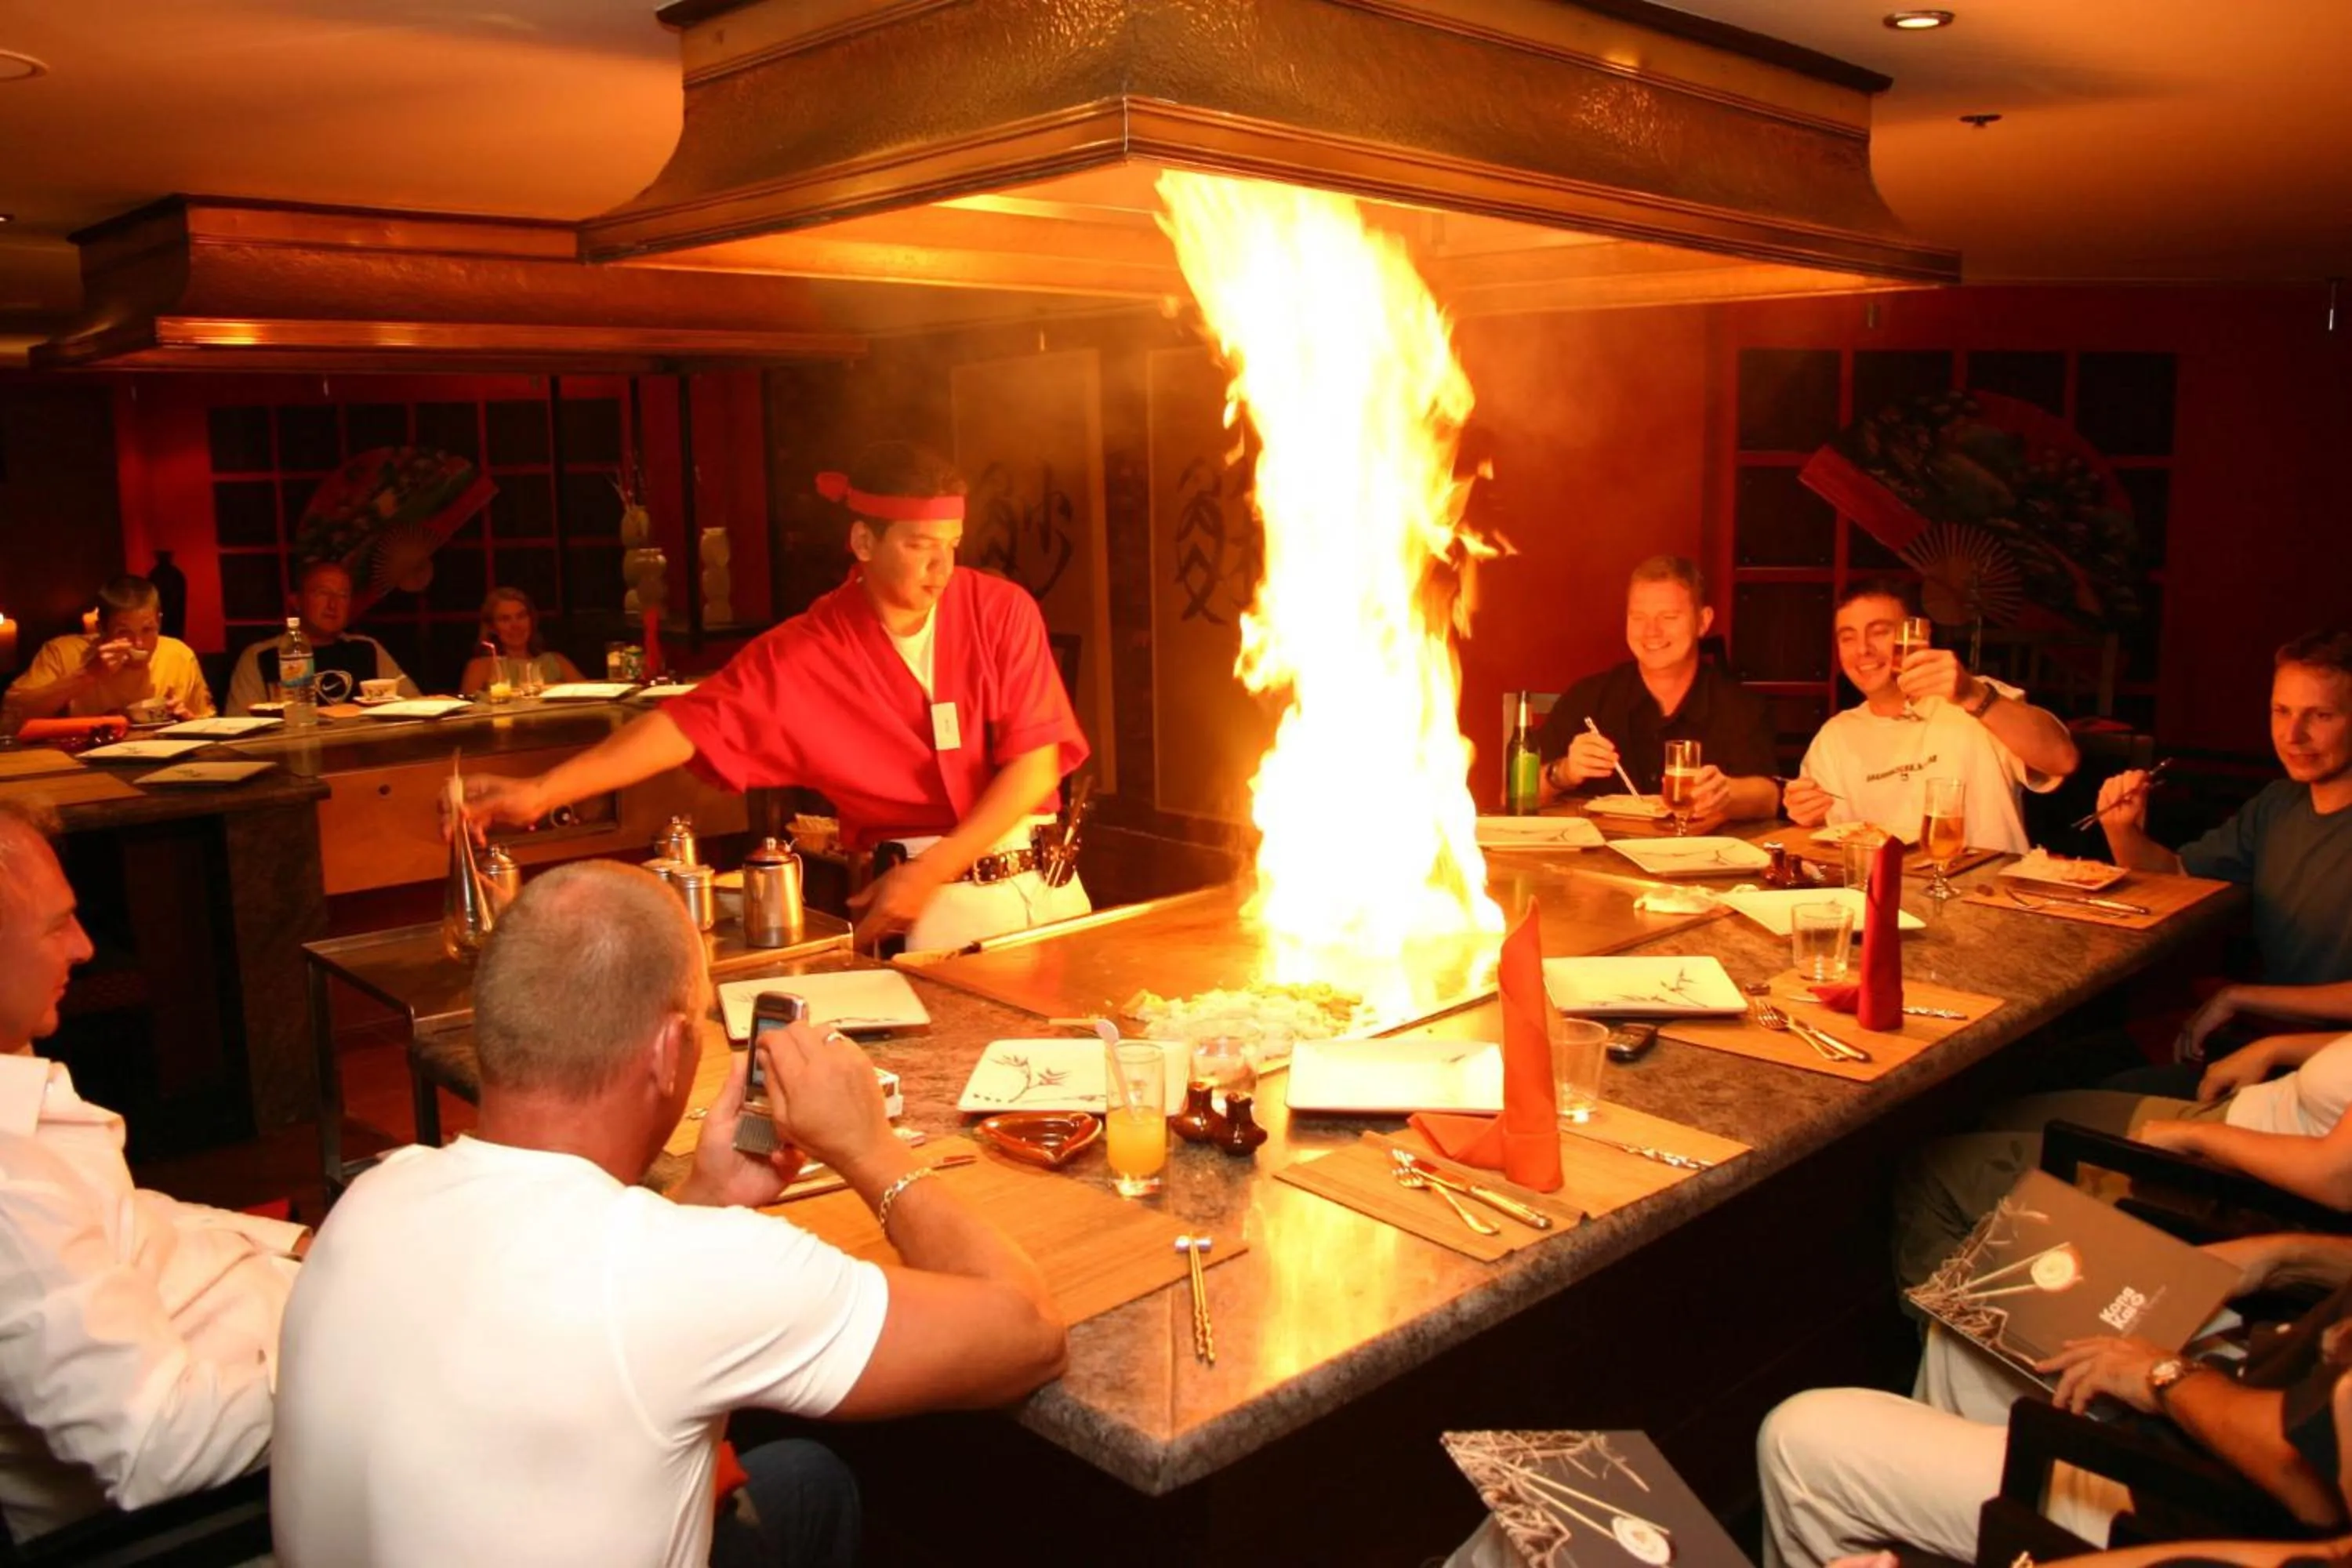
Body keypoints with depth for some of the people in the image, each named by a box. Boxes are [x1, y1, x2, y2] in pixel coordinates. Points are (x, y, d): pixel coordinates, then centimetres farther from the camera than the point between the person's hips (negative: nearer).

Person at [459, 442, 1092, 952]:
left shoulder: (1001, 610, -4)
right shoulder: (806, 653, -5)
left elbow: (1036, 765, -8)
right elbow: (688, 724, -10)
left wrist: (932, 869, -14)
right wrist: (541, 793, -19)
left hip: (1046, 890, 2)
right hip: (935, 912, -1)